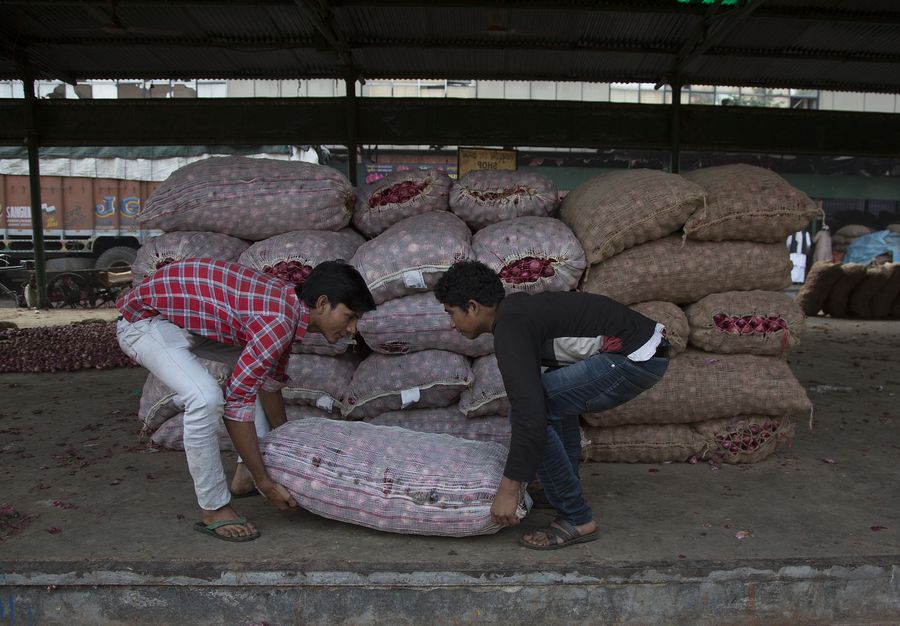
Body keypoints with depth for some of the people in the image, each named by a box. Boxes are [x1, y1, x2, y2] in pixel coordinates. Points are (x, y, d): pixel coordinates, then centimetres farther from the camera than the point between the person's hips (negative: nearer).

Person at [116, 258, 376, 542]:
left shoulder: (289, 304, -3)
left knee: (255, 370, 14)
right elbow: (236, 406, -29)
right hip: (145, 320, -10)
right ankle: (213, 510, -7)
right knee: (206, 398, -28)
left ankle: (245, 477, 20)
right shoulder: (278, 323, -31)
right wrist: (266, 484, -20)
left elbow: (270, 381, 12)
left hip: (185, 314, 10)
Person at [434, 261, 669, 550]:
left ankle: (576, 518, 2)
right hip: (645, 345, 11)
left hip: (635, 358, -11)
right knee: (555, 396, 27)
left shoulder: (509, 329, -13)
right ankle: (563, 491, 31)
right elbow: (532, 390, 32)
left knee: (530, 410, -9)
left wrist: (509, 487, -14)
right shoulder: (518, 308, 17)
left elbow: (530, 413, -24)